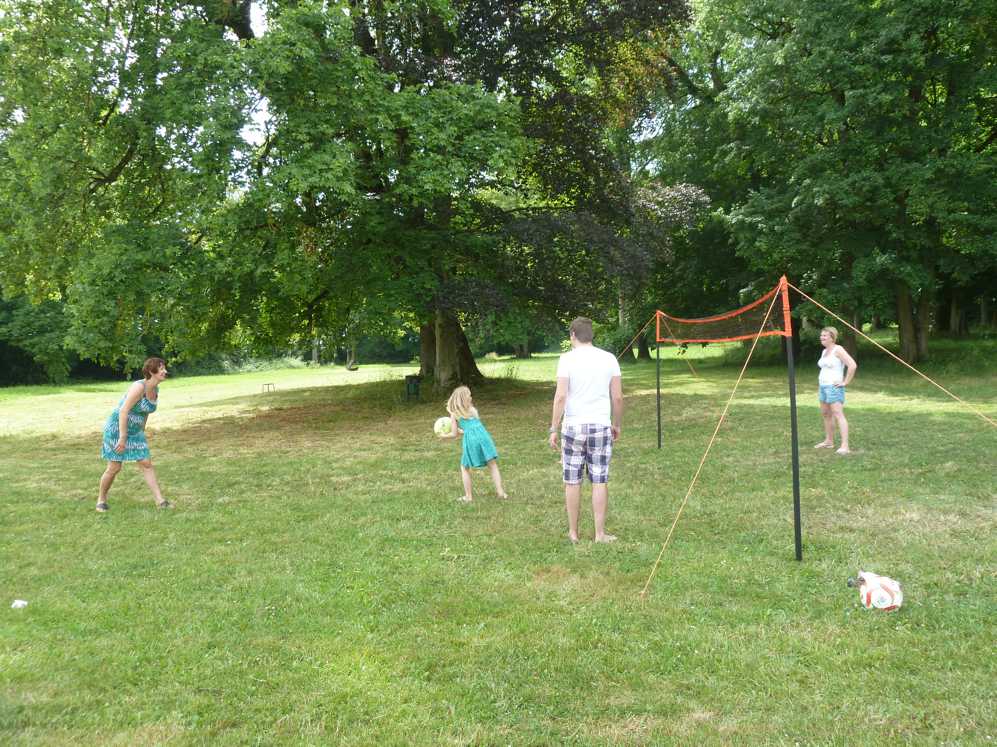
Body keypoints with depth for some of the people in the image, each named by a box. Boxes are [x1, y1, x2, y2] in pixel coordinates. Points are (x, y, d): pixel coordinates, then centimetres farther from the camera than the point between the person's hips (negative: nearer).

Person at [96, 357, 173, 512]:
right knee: (114, 468, 0)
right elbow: (123, 411, -28)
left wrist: (142, 432, 20)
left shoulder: (155, 390, 1)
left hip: (134, 431, 7)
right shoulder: (139, 387, -26)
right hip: (117, 429, -7)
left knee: (146, 464, 0)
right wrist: (122, 438, -28)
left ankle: (160, 501, -1)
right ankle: (101, 499, 23)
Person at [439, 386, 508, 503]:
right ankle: (500, 491, 1)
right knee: (493, 465, 9)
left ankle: (468, 496, 15)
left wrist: (444, 436, 32)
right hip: (483, 435, 2)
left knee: (465, 468, 17)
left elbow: (454, 434, 14)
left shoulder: (454, 414, 12)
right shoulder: (473, 409, 19)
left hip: (470, 440, -2)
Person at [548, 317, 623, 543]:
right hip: (601, 425, 2)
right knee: (599, 482, 6)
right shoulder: (609, 359, 3)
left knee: (572, 482, 8)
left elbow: (561, 396, -12)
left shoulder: (567, 359, -5)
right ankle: (600, 533, 10)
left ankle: (573, 532, 17)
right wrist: (617, 424, 17)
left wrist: (553, 429, -7)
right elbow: (618, 397, 4)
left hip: (573, 426, -1)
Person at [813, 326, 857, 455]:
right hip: (823, 386, 10)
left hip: (834, 387, -10)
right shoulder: (824, 351, 15)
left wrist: (846, 382, -19)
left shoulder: (838, 350, -12)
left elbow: (852, 365, -23)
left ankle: (845, 446, -20)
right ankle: (829, 441, 27)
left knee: (838, 415, -15)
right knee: (825, 414, 15)